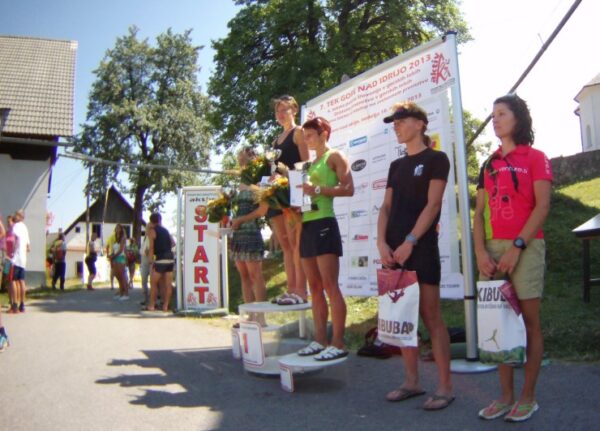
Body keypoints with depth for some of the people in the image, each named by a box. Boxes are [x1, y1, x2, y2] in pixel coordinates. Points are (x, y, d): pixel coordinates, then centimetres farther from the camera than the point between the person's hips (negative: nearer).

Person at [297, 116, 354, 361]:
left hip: (324, 224, -8)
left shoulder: (335, 157, 1)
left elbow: (348, 189, -10)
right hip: (307, 225, 8)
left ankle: (338, 343, -6)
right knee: (315, 287, 7)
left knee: (330, 286, -9)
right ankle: (320, 340, 12)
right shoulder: (311, 164, 23)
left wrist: (318, 189, -18)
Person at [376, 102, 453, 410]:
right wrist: (382, 243, -2)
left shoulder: (436, 159, 1)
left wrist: (410, 242, -16)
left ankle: (444, 387, 5)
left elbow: (432, 205, -9)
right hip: (395, 250, 6)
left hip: (422, 247, -6)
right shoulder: (396, 165, 18)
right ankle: (411, 381, 19)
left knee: (430, 316, -5)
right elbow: (386, 207, 13)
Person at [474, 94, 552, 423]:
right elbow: (480, 212, 10)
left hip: (525, 247, -4)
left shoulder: (535, 158, 4)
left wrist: (516, 247, -15)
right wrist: (480, 252, -3)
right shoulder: (489, 165, 16)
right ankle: (505, 395, 13)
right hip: (492, 250, 5)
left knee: (528, 321, -1)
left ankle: (528, 397, 8)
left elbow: (542, 207, -7)